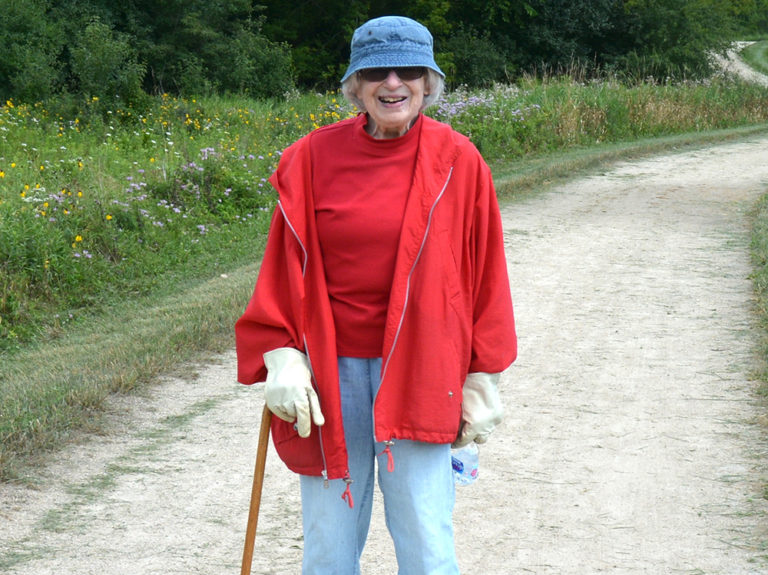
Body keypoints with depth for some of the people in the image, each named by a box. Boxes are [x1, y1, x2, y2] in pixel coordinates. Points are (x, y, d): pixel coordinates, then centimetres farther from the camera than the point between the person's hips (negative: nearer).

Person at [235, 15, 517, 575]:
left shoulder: (457, 162, -1)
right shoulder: (313, 158, 0)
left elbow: (483, 275, 4)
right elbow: (284, 268, 5)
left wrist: (482, 378, 4)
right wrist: (281, 356, -5)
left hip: (420, 371, -1)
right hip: (331, 370, 1)